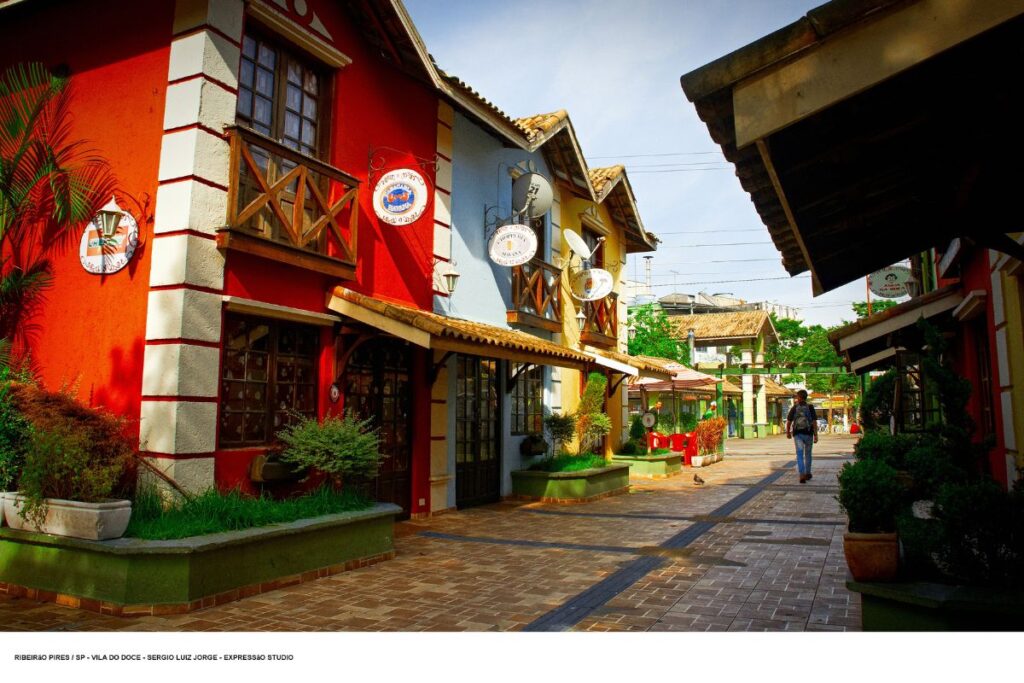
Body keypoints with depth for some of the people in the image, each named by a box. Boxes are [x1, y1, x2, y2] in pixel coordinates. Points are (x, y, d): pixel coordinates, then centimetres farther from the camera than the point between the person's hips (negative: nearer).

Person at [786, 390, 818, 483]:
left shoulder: (794, 407, -1)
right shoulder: (810, 407, -3)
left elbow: (788, 421, 1)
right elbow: (814, 422, -8)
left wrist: (788, 432, 16)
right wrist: (816, 435, -6)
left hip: (797, 434, -1)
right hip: (808, 433, 1)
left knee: (800, 455, -2)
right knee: (807, 454, 18)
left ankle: (802, 475, -16)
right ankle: (807, 473, 29)